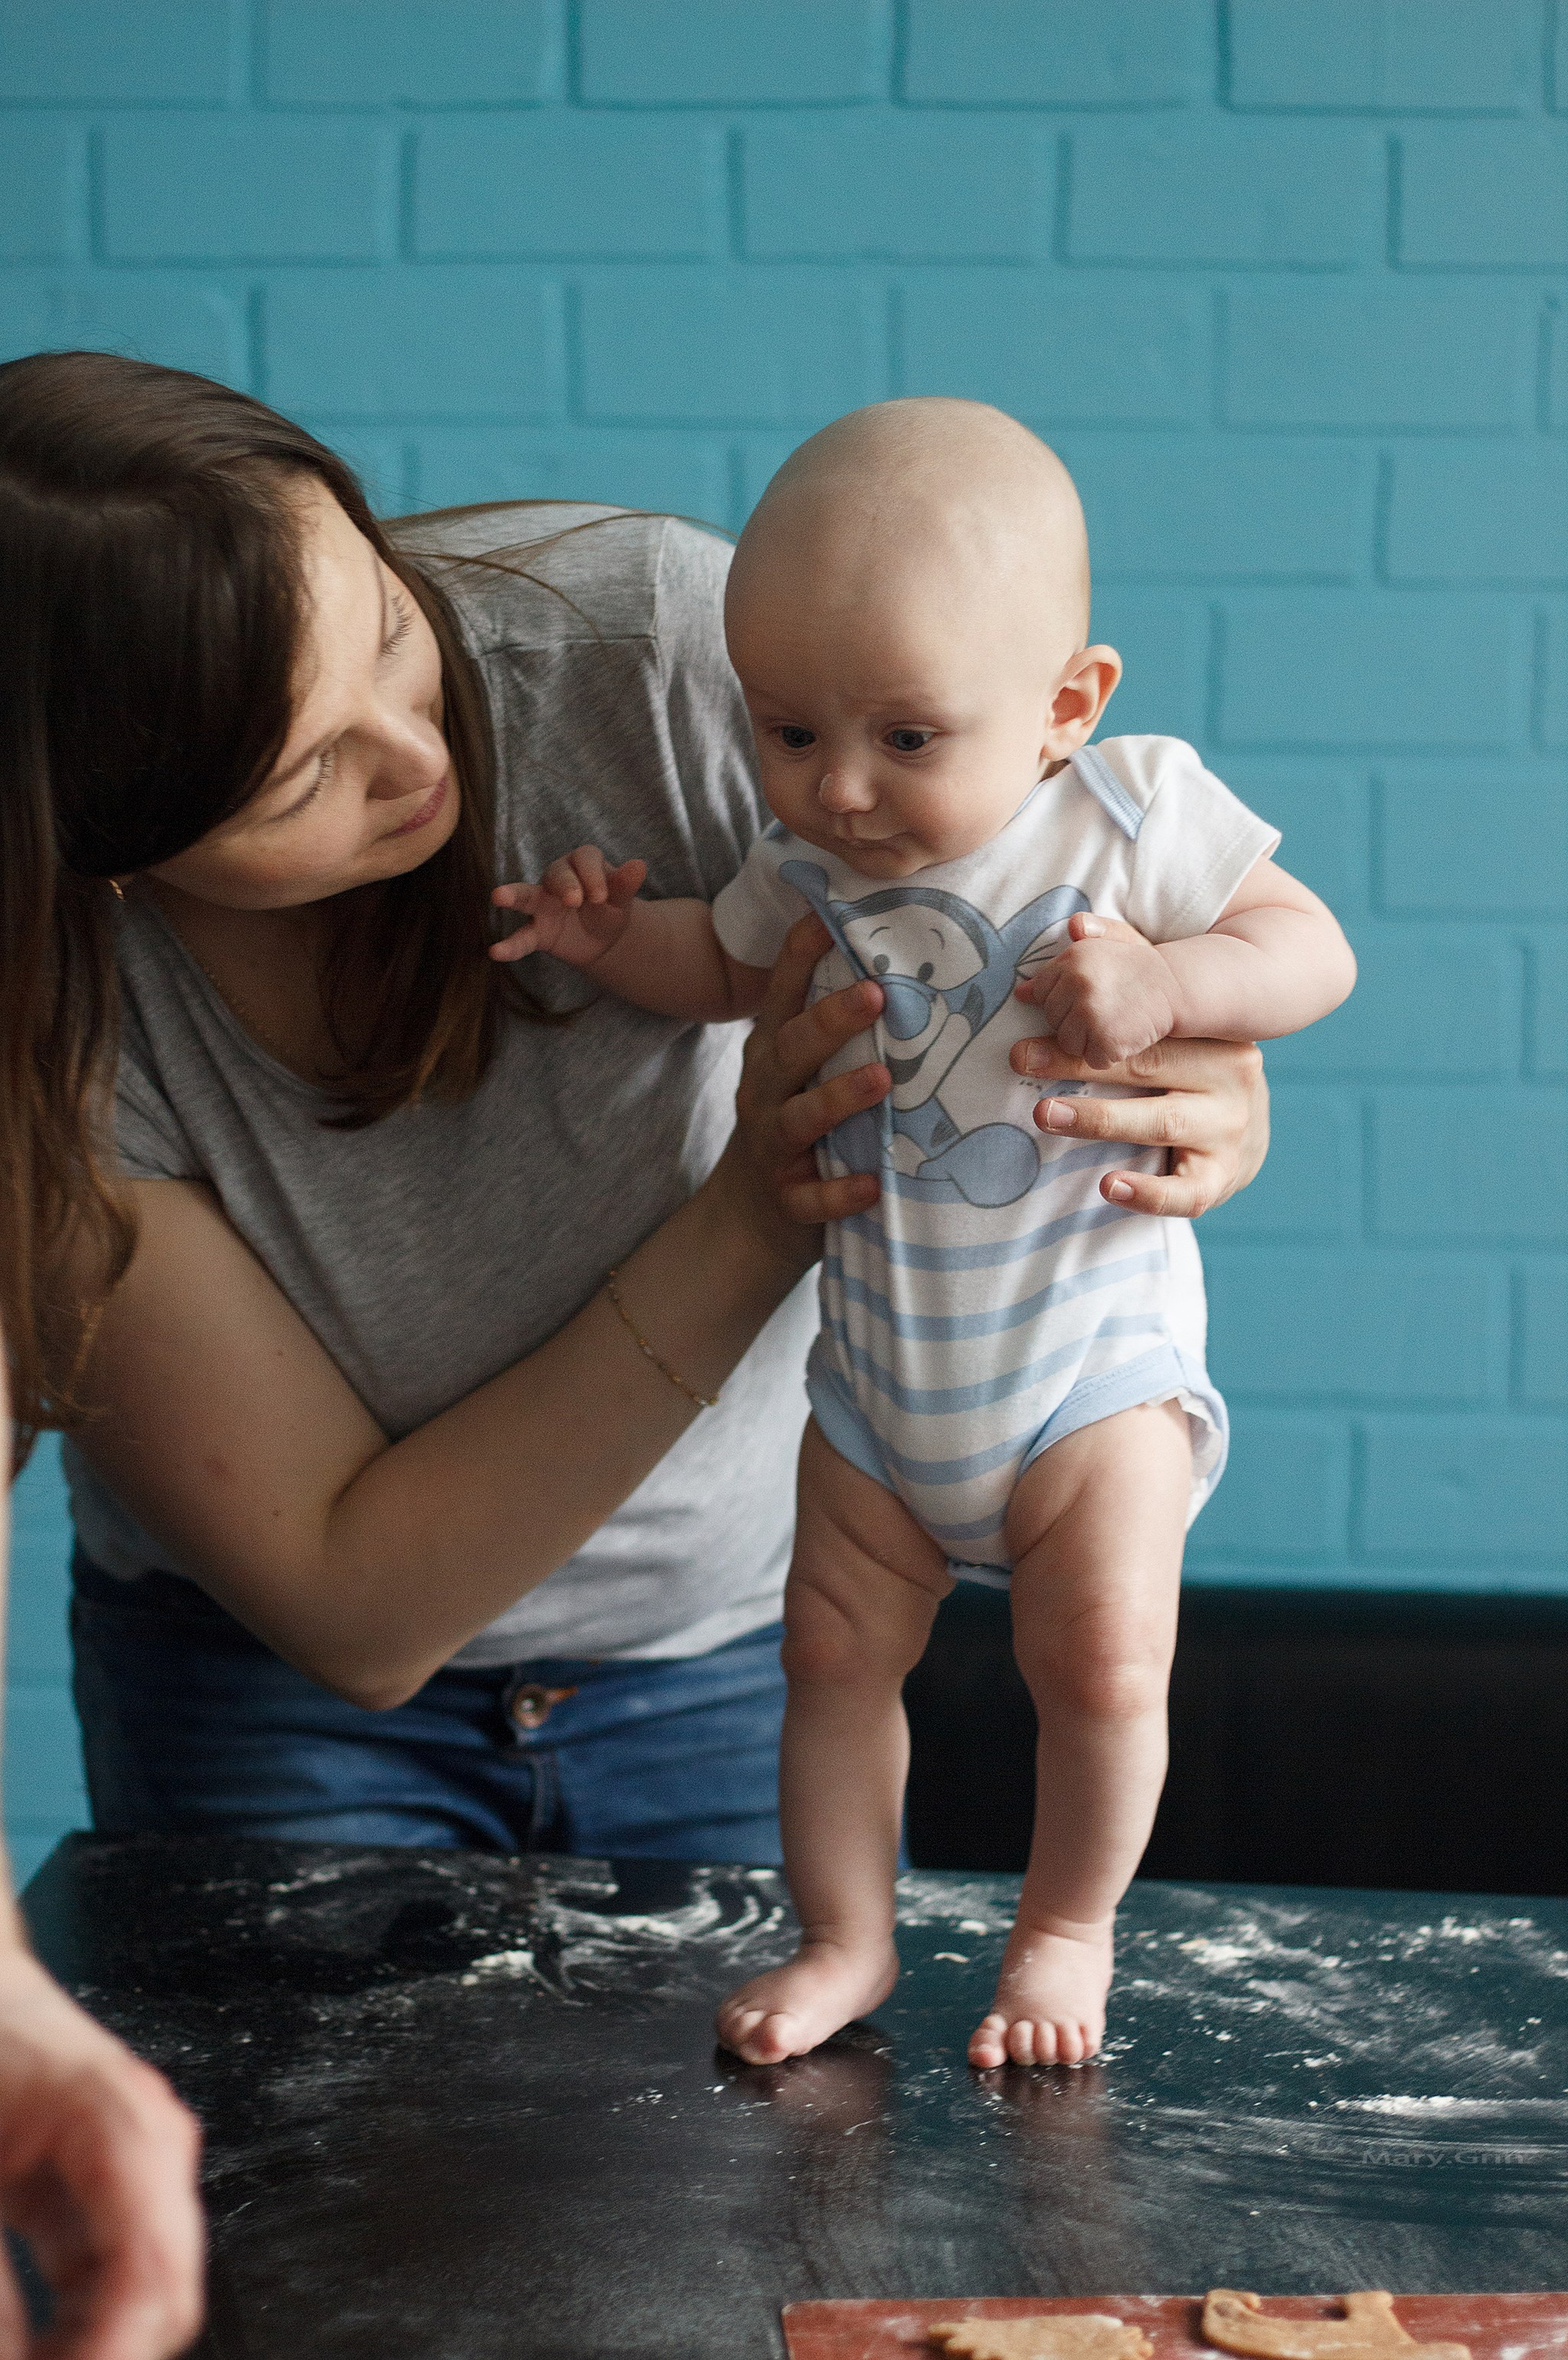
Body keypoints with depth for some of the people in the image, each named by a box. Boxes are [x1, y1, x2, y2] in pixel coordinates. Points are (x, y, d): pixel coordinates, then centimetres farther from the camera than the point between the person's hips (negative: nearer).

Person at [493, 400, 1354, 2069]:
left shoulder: (1135, 814, -16)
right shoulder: (809, 855, -6)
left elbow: (1313, 950, -12)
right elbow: (732, 968, 14)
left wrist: (1163, 985, -30)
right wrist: (615, 937, -6)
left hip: (1092, 1344, -3)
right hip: (879, 1365, 4)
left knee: (1103, 1662, -6)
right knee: (835, 1651, 7)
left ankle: (1069, 1927, 20)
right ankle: (846, 1938, 26)